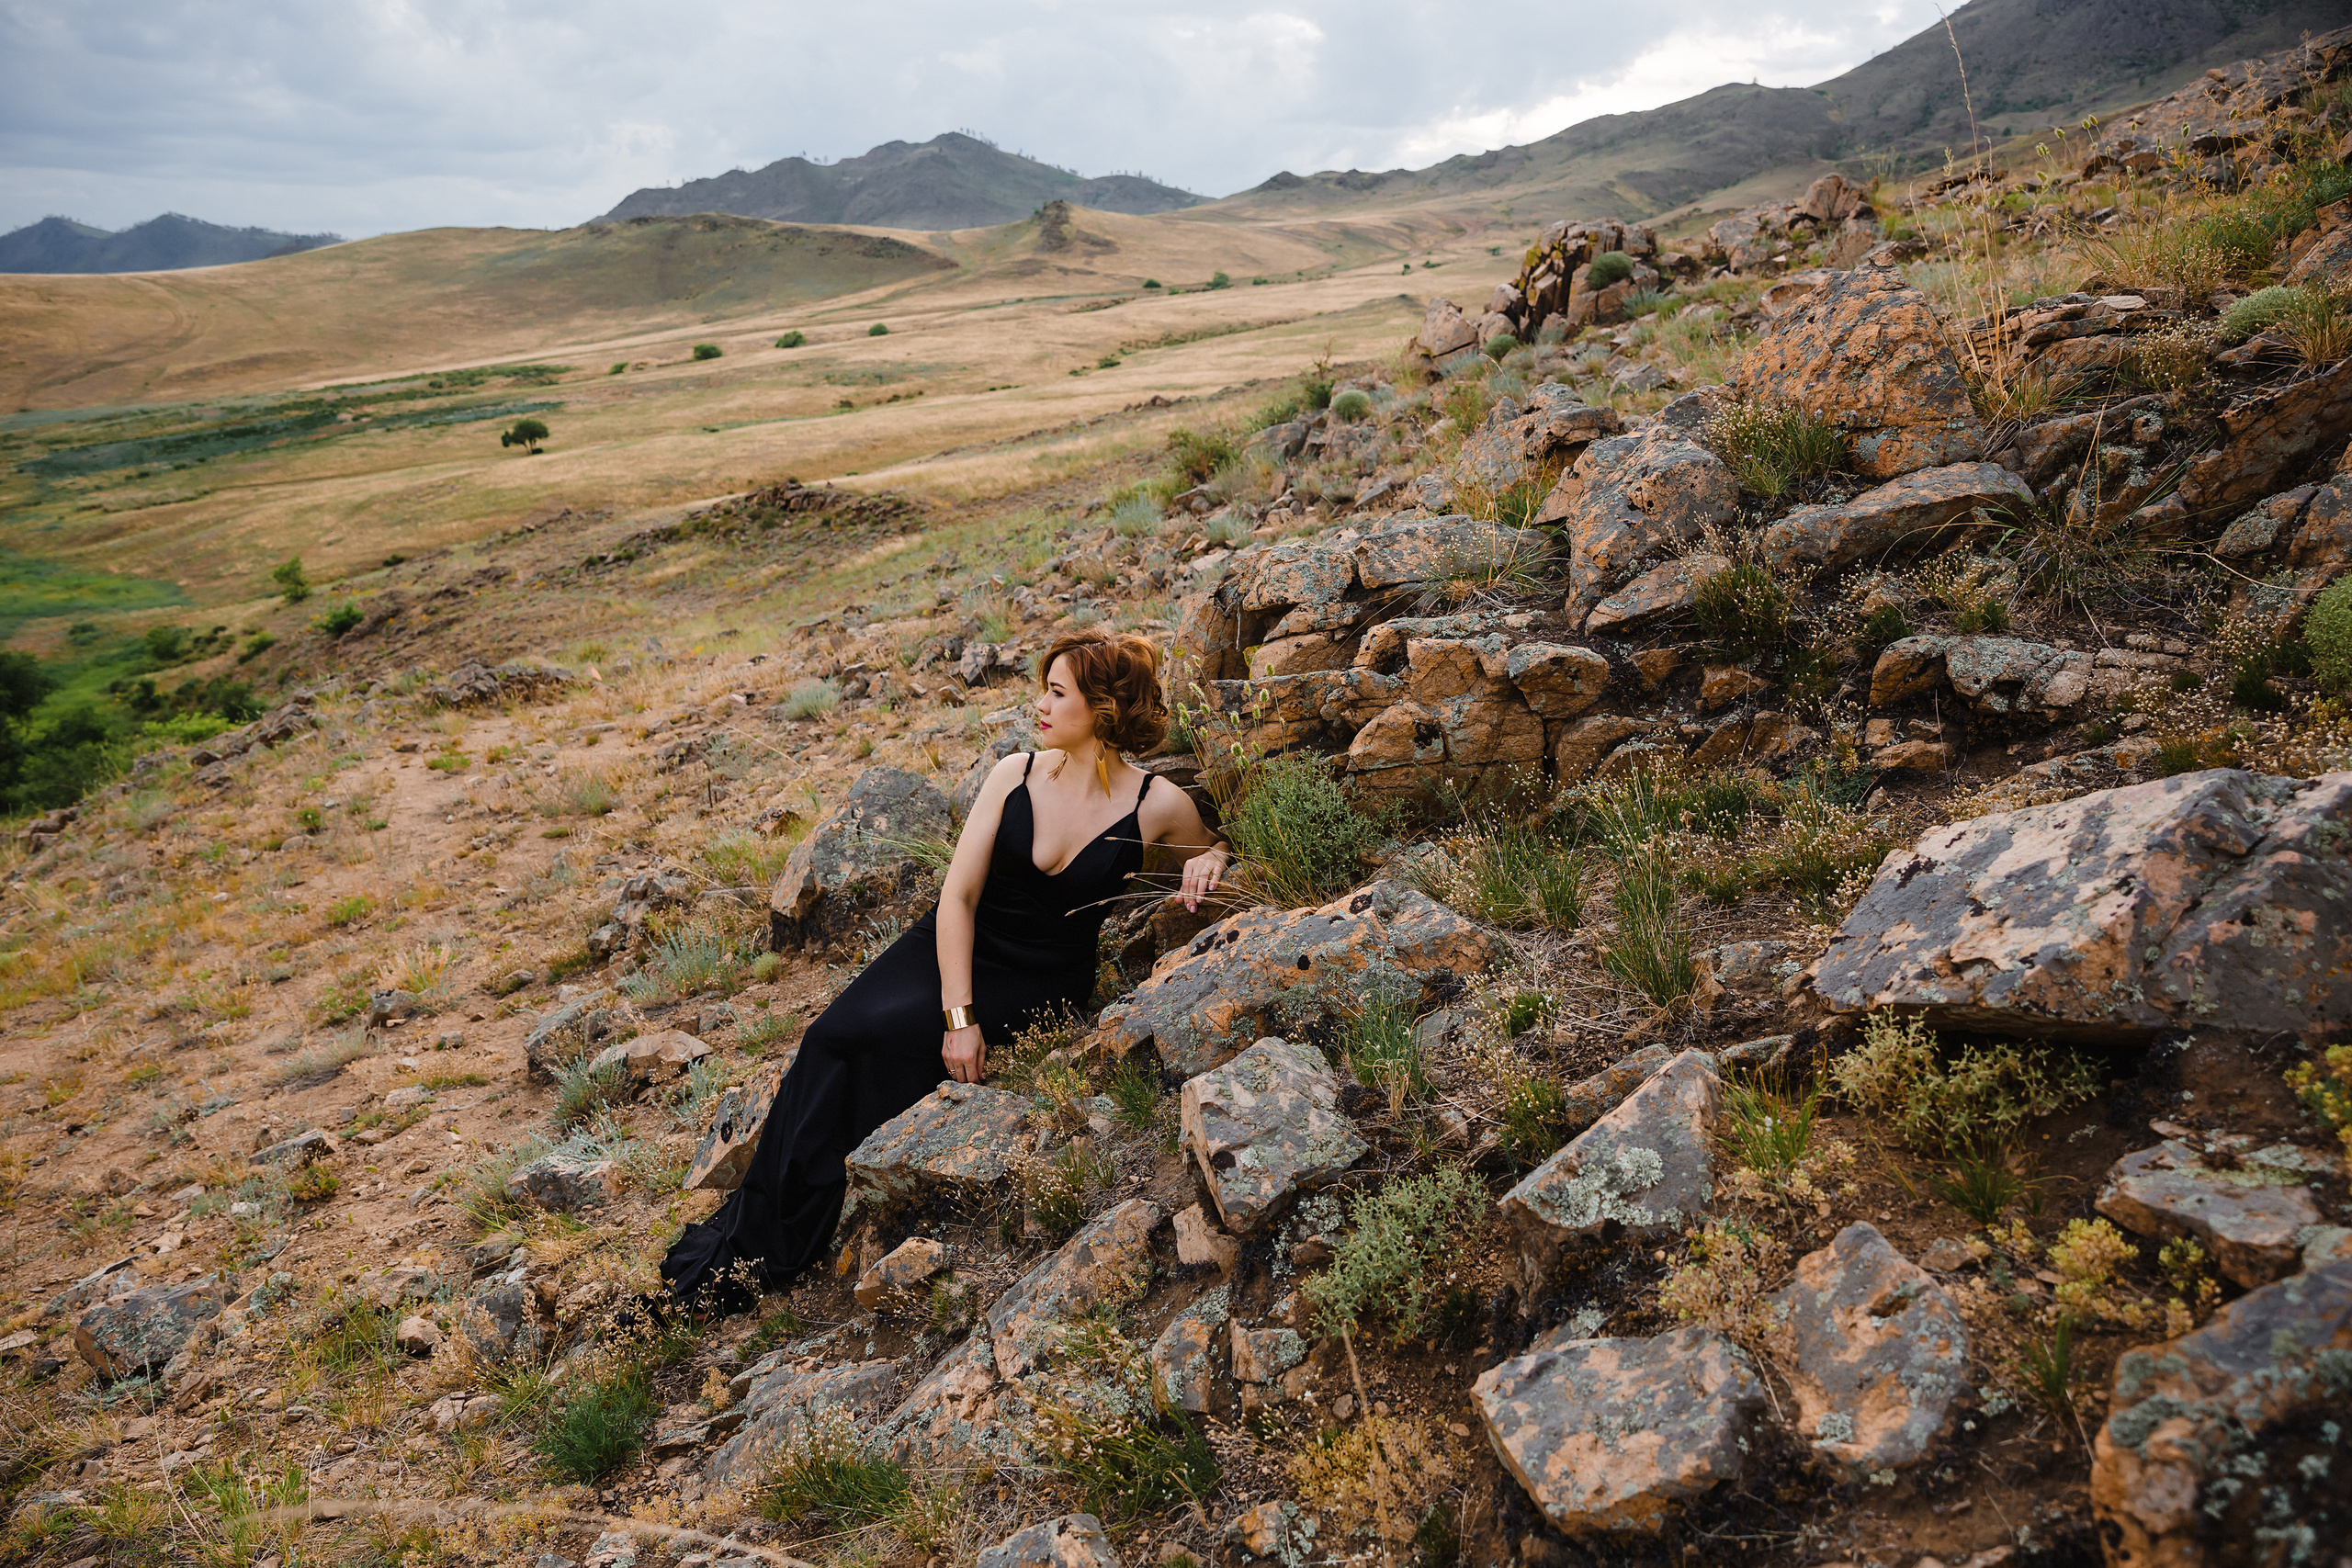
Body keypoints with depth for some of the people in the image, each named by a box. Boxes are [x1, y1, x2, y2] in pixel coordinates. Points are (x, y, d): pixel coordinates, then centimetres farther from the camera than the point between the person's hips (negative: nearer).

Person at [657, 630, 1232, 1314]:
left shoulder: (1158, 806, -9)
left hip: (1037, 984, -3)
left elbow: (1214, 847, 14)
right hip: (953, 947, 4)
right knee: (831, 1034, -21)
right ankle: (749, 1226, -9)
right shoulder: (1016, 774, -2)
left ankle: (765, 1253, -12)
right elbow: (958, 896, -5)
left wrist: (1208, 862, -13)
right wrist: (958, 1013, -17)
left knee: (871, 1036, -23)